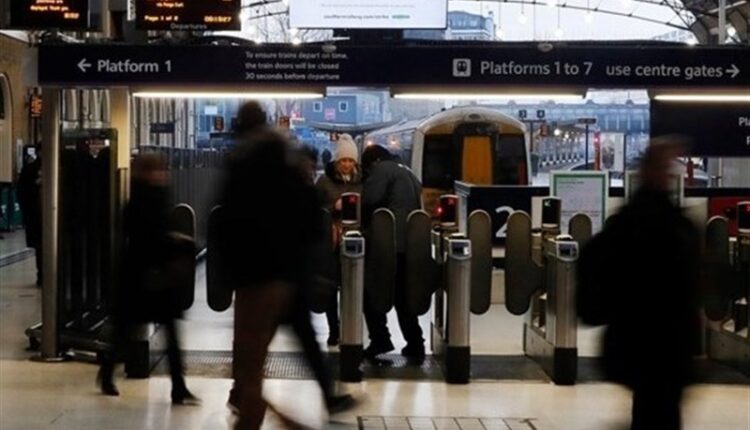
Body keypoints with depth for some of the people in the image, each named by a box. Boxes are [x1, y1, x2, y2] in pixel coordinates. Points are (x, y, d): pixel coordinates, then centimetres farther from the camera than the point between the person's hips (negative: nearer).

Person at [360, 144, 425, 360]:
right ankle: (415, 344, 12)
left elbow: (369, 200, -15)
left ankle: (380, 339, -6)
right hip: (410, 243, 8)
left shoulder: (381, 169, -1)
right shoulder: (409, 174, 24)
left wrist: (363, 222, 3)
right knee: (403, 295, 14)